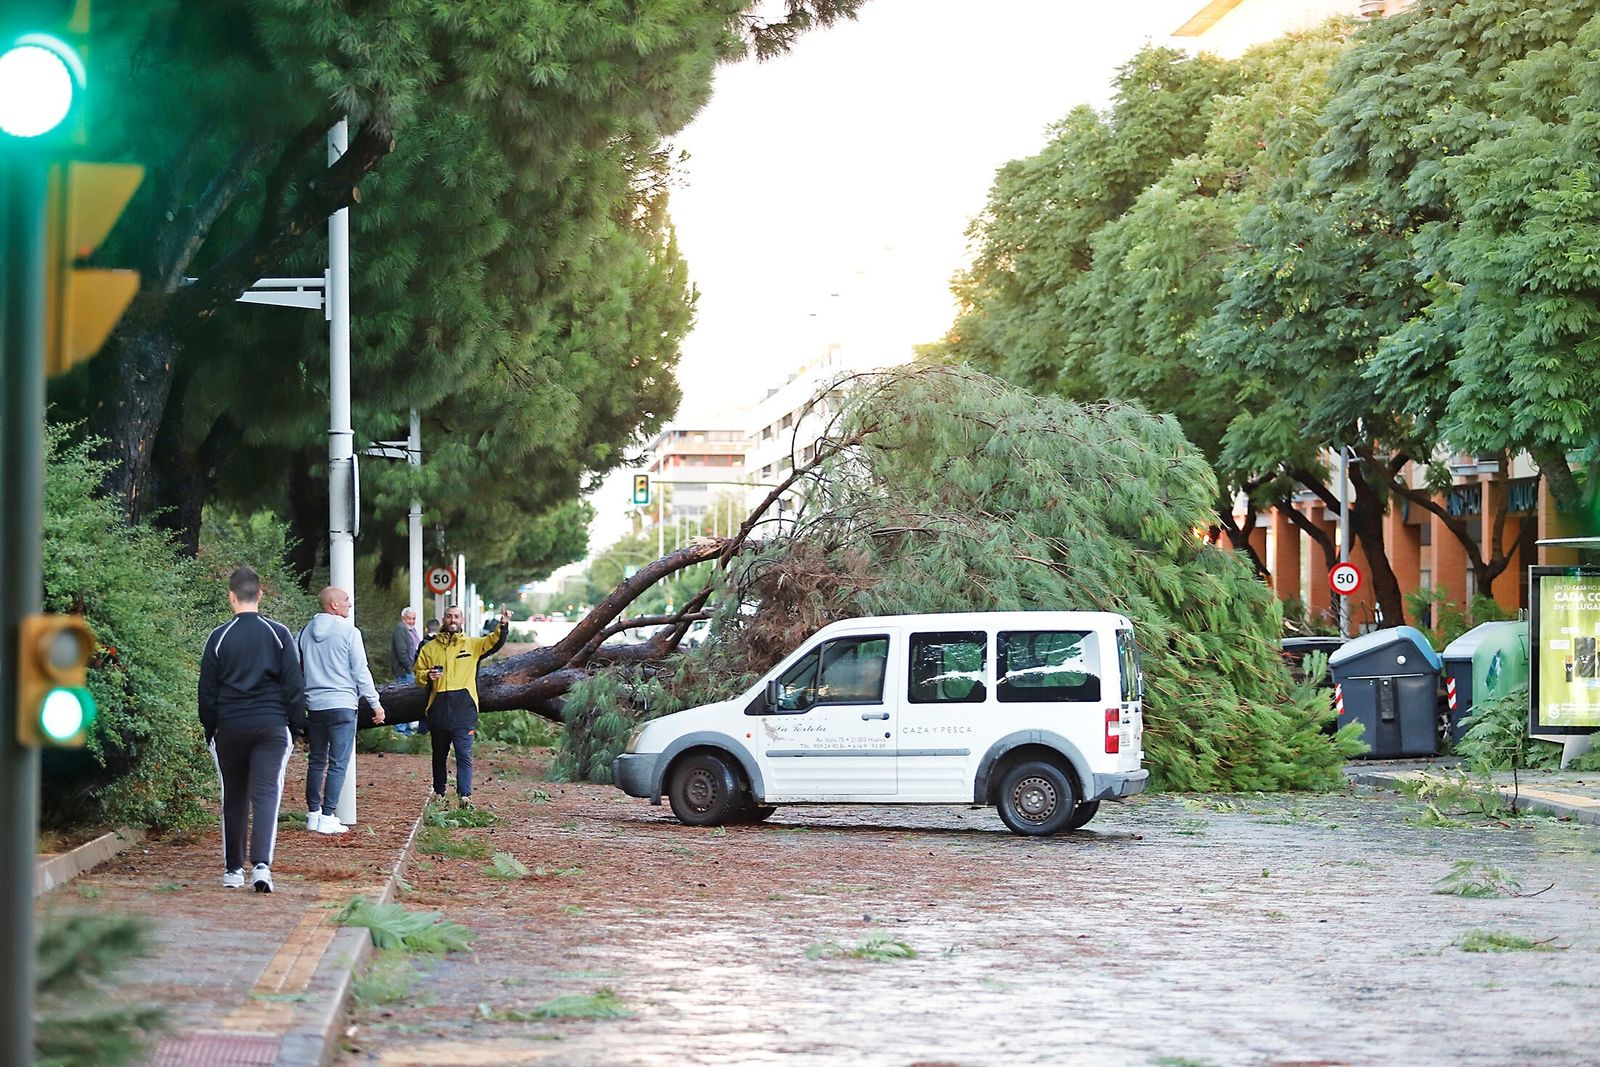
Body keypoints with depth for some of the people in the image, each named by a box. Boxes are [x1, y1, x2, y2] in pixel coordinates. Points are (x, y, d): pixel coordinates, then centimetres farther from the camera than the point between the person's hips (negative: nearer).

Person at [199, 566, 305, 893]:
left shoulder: (219, 637, 0)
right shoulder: (279, 634, -1)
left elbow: (207, 691, 4)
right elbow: (294, 685, 1)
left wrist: (210, 730, 14)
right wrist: (296, 726, 9)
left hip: (229, 728, 1)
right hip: (272, 727, -1)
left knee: (233, 799, 11)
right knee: (267, 794, -4)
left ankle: (233, 869, 17)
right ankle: (261, 864, -21)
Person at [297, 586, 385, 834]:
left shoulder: (306, 632, 8)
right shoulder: (349, 632, -9)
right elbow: (361, 672, -9)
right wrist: (375, 703, -2)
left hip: (314, 705, 6)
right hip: (341, 705, -6)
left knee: (316, 760, 15)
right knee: (338, 764, -3)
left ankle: (313, 814, 18)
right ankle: (327, 818, -7)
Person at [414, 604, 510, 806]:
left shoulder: (472, 645, 9)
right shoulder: (430, 648, 13)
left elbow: (494, 642, -4)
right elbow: (418, 673, 15)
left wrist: (504, 625, -20)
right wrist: (428, 676, -7)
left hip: (463, 708, -2)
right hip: (439, 708, 2)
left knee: (464, 754, -10)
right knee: (440, 753, 14)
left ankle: (465, 795, -15)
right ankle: (438, 792, 27)